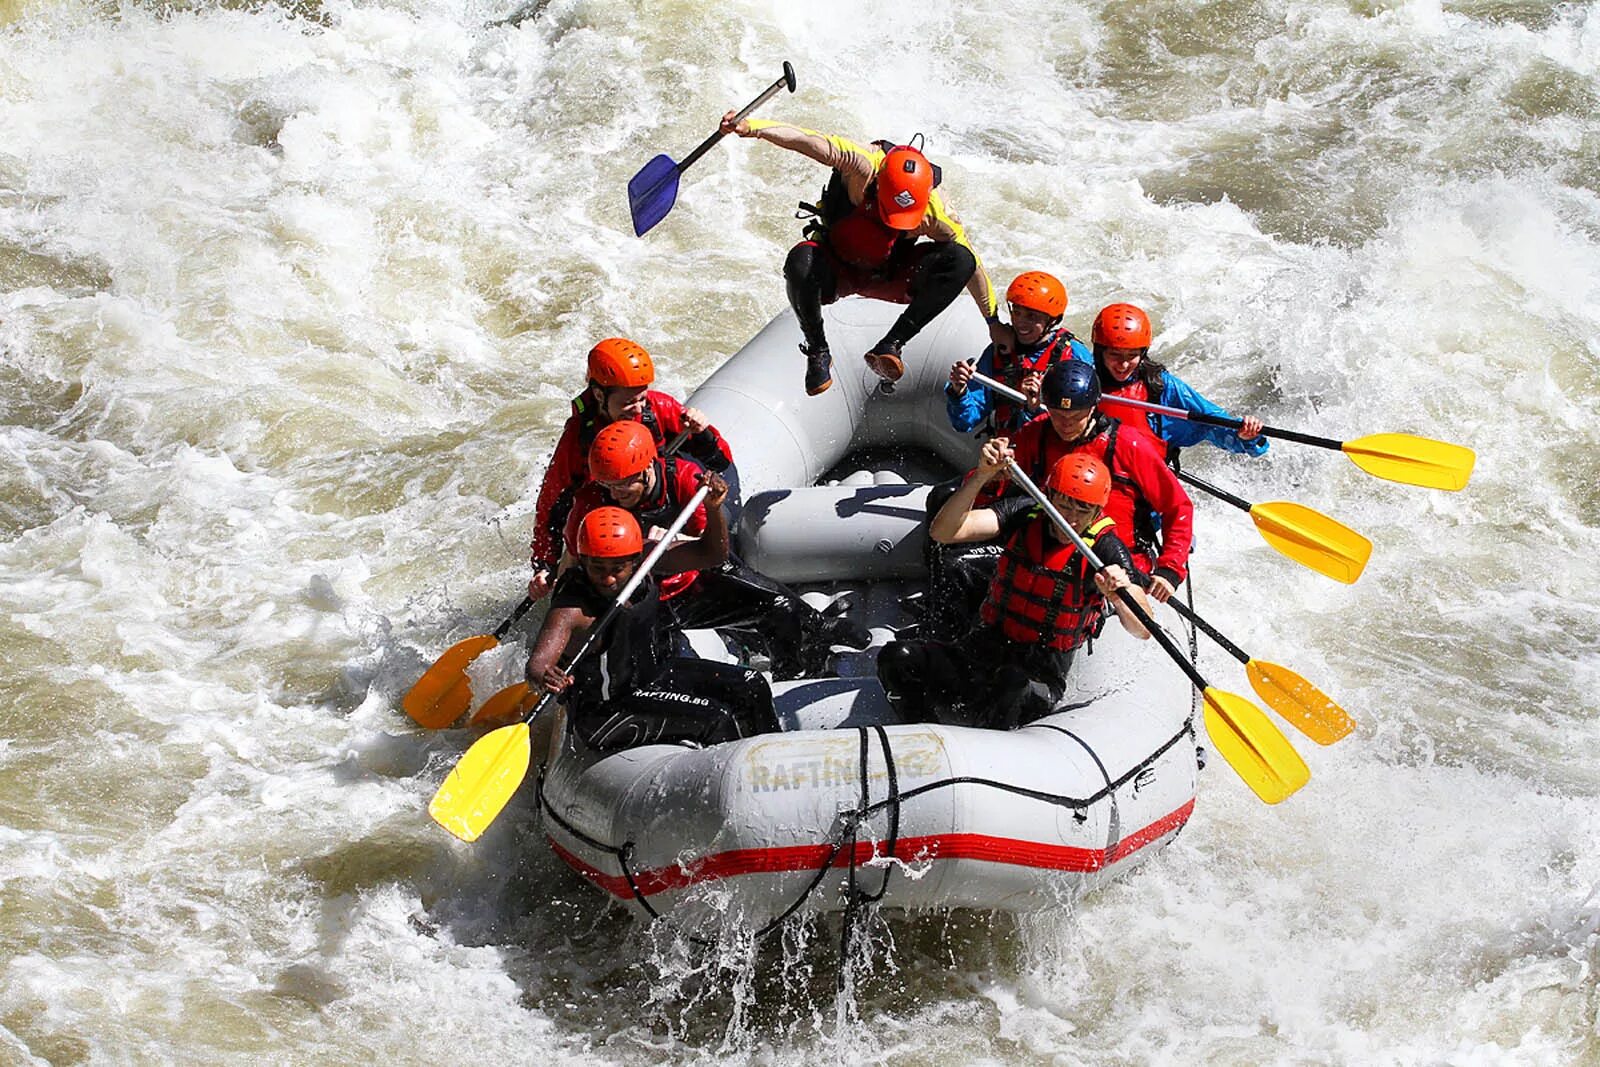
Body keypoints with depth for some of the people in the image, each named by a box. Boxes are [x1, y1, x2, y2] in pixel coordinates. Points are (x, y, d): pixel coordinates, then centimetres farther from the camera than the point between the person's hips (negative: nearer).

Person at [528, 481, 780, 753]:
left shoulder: (642, 556, -12)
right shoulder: (573, 609, -30)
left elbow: (711, 554, -5)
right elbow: (536, 665, -40)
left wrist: (713, 508, -23)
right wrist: (542, 678, -64)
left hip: (654, 673, 8)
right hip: (607, 710, -8)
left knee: (752, 686, 8)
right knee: (717, 718, -18)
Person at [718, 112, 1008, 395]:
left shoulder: (935, 212, -24)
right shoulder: (864, 163, -30)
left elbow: (972, 266, -11)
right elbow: (807, 141, -43)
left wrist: (994, 323, -2)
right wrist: (751, 127, -59)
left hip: (890, 279, 2)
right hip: (835, 271, -2)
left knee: (960, 260, -26)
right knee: (800, 262, -39)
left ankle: (891, 344, -26)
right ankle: (818, 351, -17)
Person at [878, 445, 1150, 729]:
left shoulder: (1105, 546, -10)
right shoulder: (1025, 517, -2)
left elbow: (1143, 630, -19)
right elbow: (944, 532, -15)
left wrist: (1118, 596, -42)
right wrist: (981, 477, -29)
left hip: (1043, 671, -4)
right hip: (983, 649, 4)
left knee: (1013, 685, -41)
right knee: (897, 658, -20)